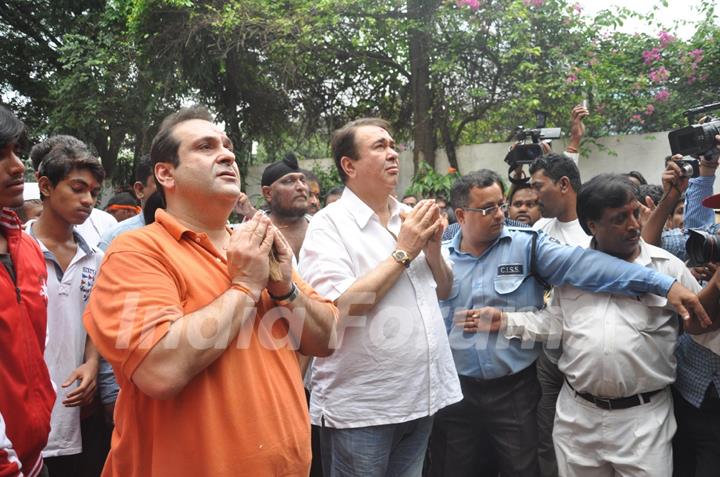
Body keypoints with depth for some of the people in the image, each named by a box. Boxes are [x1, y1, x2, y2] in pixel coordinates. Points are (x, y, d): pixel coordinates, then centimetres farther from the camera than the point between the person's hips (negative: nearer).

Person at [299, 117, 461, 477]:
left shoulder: (411, 218, 7)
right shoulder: (329, 224, -12)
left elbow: (443, 291, 14)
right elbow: (338, 308, -23)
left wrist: (432, 248, -6)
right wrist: (403, 252, -18)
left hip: (420, 397, 6)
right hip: (360, 407, -6)